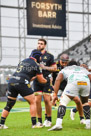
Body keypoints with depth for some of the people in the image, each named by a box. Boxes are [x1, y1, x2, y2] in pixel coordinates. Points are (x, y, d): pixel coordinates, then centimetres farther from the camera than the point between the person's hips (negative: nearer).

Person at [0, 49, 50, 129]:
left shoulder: (22, 61, 22)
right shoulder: (36, 65, 5)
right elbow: (41, 80, 12)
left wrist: (34, 77, 42)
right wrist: (48, 80, 32)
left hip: (11, 81, 6)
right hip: (21, 83, -6)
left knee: (9, 105, 14)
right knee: (33, 102, 6)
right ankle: (34, 124, 3)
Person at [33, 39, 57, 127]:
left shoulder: (49, 56, 2)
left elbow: (54, 68, 2)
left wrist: (44, 67, -12)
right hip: (37, 80, 3)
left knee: (47, 100, -4)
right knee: (37, 101, -3)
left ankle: (48, 120, 10)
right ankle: (39, 121, 6)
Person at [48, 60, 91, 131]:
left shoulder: (65, 69, 36)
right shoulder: (83, 69, 43)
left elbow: (58, 80, 19)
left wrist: (55, 94, 14)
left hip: (74, 82, -3)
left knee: (63, 102, 2)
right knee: (85, 102, 28)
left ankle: (58, 124, -17)